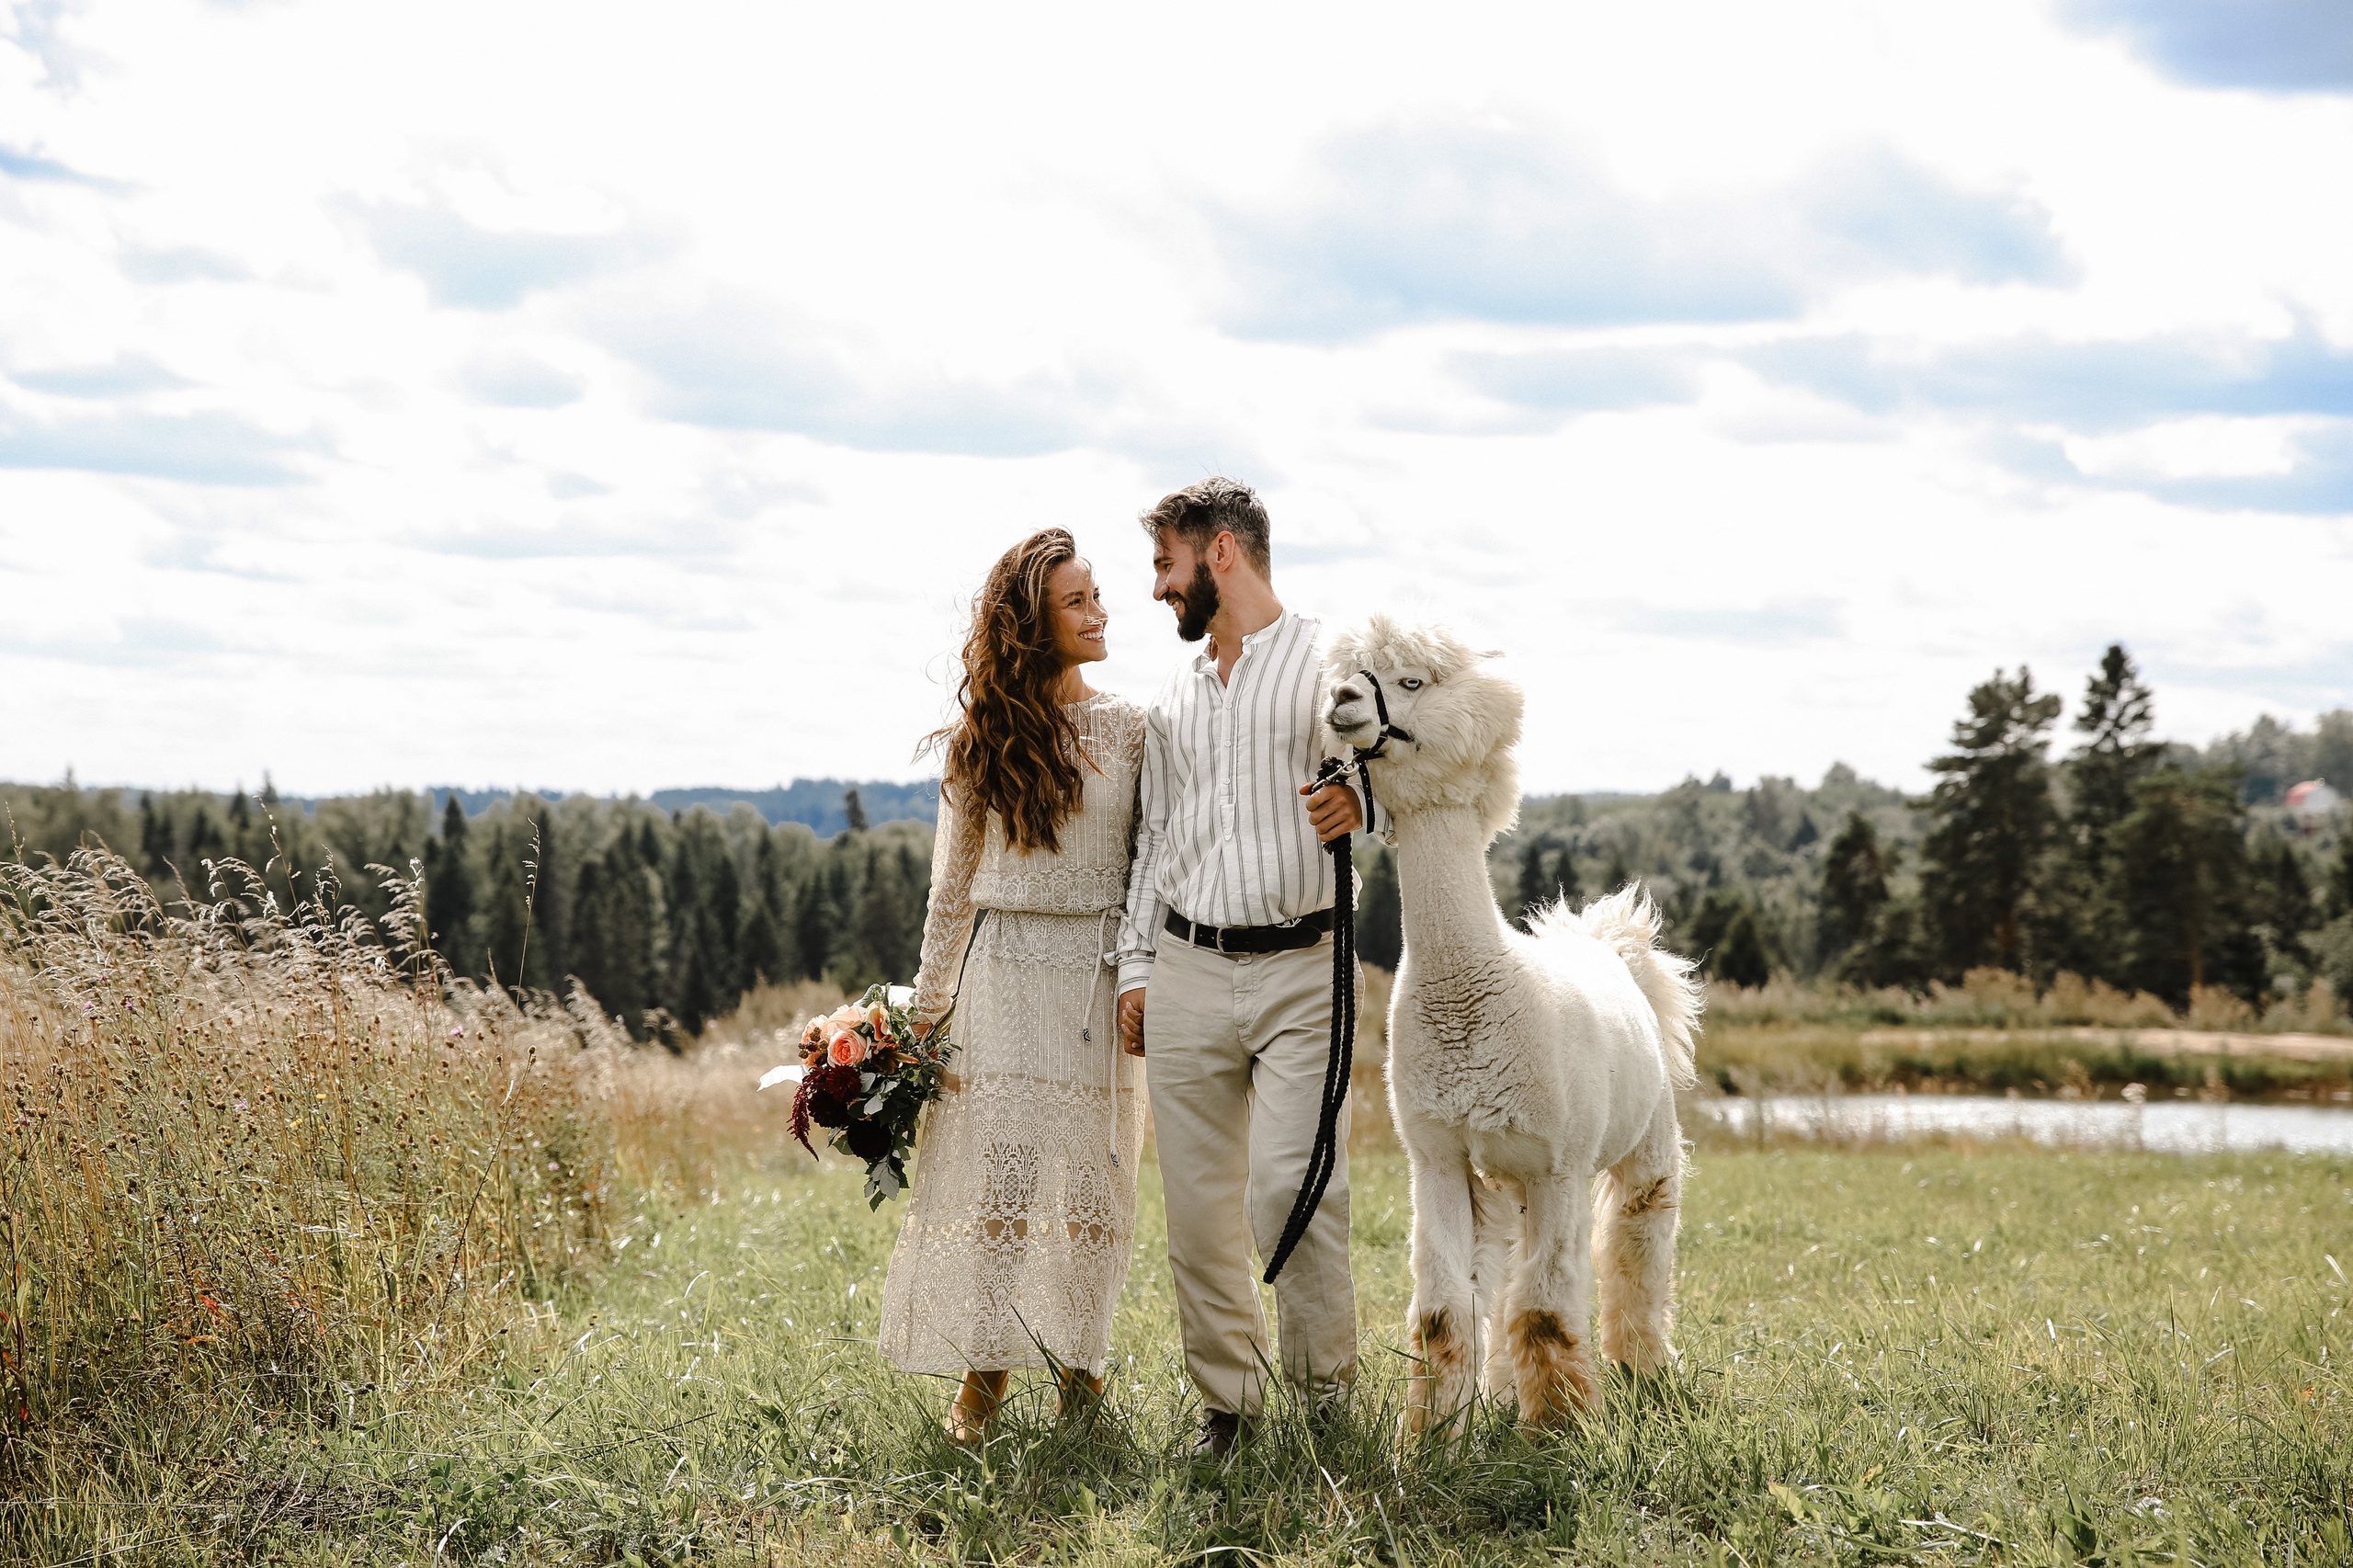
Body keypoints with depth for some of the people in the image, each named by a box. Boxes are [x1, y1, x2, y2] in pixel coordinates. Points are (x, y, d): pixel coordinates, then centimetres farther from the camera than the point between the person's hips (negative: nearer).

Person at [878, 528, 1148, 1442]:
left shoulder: (1130, 730, 4)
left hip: (1098, 972, 0)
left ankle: (1080, 1354, 14)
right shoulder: (981, 739, 6)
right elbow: (951, 886, 11)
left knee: (1090, 1173, 2)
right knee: (993, 1166, -6)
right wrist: (925, 1009, 9)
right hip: (1004, 968, 0)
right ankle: (984, 1367, 0)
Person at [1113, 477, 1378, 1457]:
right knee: (1198, 1200, 3)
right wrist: (1134, 966, 15)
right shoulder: (1173, 699, 19)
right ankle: (1226, 1402, 12)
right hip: (1187, 972, 5)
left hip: (1302, 969, -5)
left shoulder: (1328, 661, 2)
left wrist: (1362, 804, -28)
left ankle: (1325, 1395, -1)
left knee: (1289, 1186, -15)